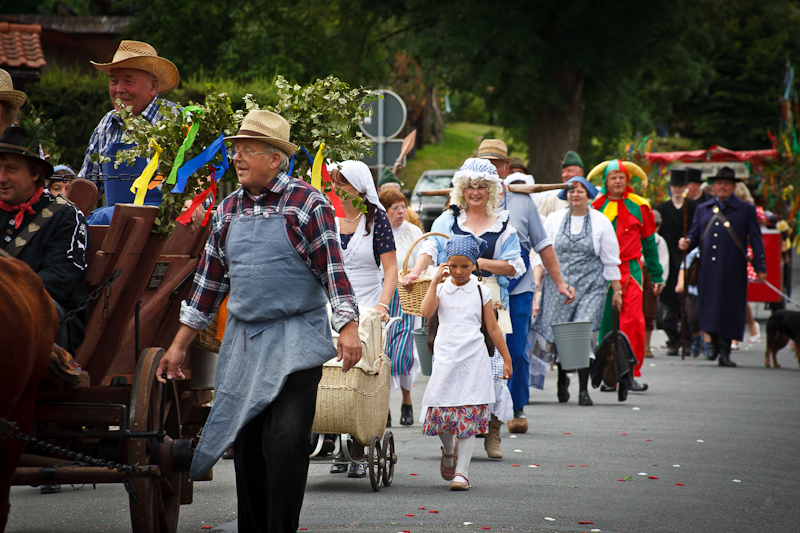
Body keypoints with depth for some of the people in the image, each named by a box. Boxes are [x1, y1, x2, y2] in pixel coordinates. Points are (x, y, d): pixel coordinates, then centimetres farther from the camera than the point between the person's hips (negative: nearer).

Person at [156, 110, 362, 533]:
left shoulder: (307, 204, -5)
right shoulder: (228, 210, 11)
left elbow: (332, 268, -8)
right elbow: (210, 279, 17)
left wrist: (348, 327, -20)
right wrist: (179, 345, 16)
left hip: (294, 343, -5)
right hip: (242, 340, 5)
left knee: (286, 441, -14)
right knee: (246, 443, 6)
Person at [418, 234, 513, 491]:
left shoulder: (481, 293, 7)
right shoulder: (441, 290, 7)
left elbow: (493, 328, 11)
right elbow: (426, 311, -12)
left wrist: (506, 359, 12)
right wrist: (436, 280, -11)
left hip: (474, 361, -1)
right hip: (445, 359, 1)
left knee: (468, 415, -5)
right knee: (442, 410, -1)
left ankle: (462, 471, -2)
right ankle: (448, 450, 31)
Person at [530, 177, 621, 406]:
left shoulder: (601, 222, 6)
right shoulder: (554, 219, 10)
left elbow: (611, 260, 9)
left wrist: (616, 291, 8)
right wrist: (536, 280, -4)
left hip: (590, 286, -2)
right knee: (558, 335, -1)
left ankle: (584, 389, -8)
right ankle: (562, 377, 26)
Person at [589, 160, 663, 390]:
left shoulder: (639, 206, 7)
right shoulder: (597, 207, 8)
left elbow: (648, 242, 13)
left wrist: (656, 275, 14)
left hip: (630, 269, -1)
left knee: (632, 319, -14)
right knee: (606, 321, 2)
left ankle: (632, 373, -10)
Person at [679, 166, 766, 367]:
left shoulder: (746, 210, 8)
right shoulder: (703, 210, 16)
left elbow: (756, 241, 6)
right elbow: (694, 236, 17)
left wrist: (760, 268, 0)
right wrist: (686, 243, -8)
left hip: (733, 270, -2)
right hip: (708, 269, 2)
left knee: (730, 309, -4)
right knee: (709, 307, 2)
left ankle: (725, 351, 3)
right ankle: (714, 342, 23)